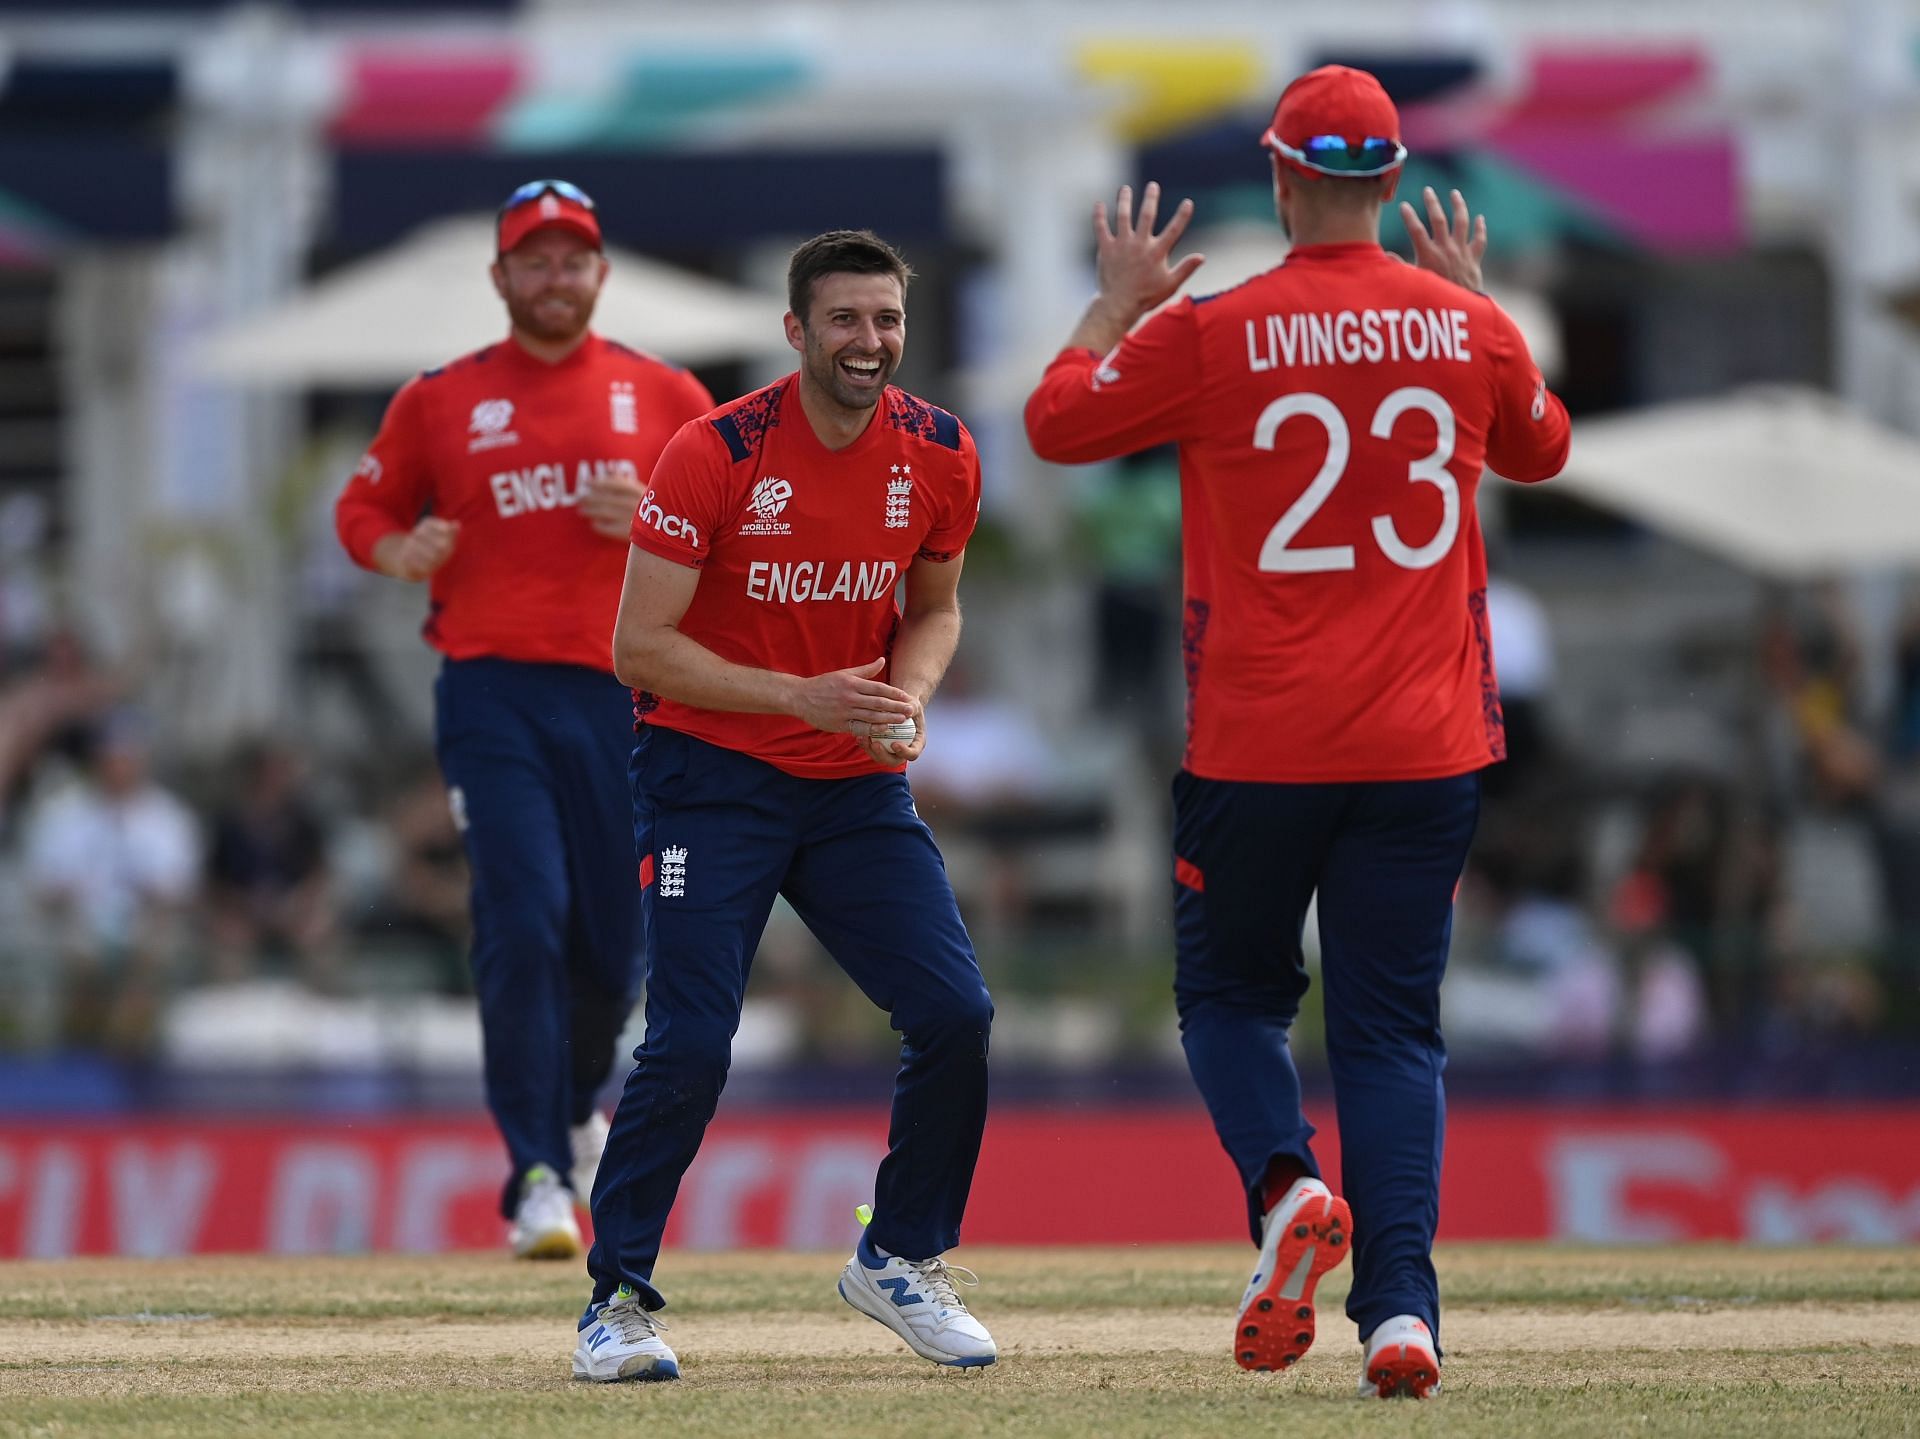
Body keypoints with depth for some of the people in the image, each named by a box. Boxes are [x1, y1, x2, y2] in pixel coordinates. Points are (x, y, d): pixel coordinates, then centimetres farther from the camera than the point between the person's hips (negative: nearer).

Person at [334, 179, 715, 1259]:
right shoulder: (440, 401, 9)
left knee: (618, 943, 6)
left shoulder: (664, 397, 10)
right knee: (523, 924, -15)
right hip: (492, 693, -2)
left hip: (625, 693, 2)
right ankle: (537, 1178, -14)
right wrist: (401, 551, -8)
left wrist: (655, 520, -10)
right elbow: (363, 509, 15)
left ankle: (574, 1102, 38)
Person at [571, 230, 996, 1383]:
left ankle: (903, 1262, 15)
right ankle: (618, 1299, -1)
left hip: (858, 787, 5)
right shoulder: (715, 456, -17)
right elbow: (640, 649, -16)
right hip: (713, 778, -5)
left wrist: (908, 701, -6)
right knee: (690, 1044, -15)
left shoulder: (939, 457, -2)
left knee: (958, 1015, -6)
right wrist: (803, 697, -25)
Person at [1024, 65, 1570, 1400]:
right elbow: (1542, 446, 22)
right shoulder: (1467, 333, 1)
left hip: (1256, 741, -2)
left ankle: (1287, 1183, -12)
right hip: (1427, 740, 2)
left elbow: (1055, 420, 5)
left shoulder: (1211, 333, -9)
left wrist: (1120, 302, 19)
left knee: (1231, 992, 16)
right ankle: (1401, 1306, -9)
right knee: (1392, 1027, 5)